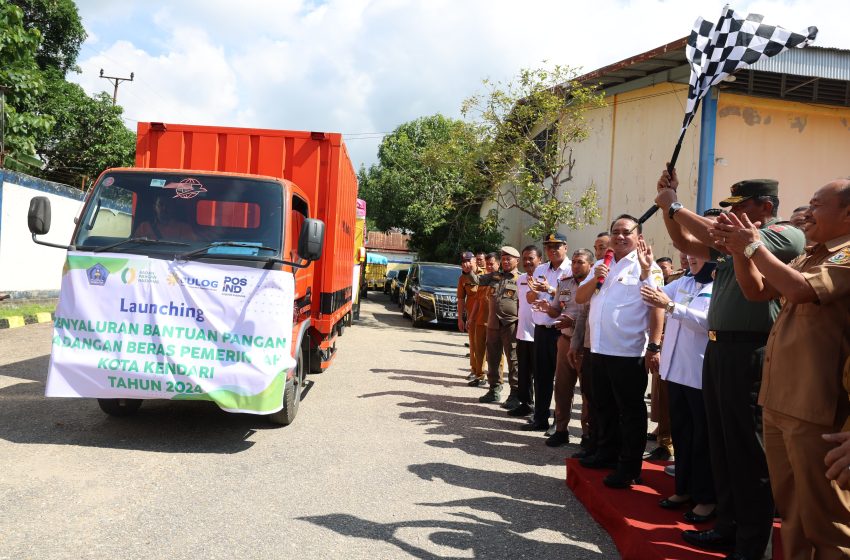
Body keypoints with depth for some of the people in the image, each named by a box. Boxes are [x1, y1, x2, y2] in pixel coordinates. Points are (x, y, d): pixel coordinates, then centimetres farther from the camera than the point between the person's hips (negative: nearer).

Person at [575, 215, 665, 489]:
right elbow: (579, 298, 12)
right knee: (604, 407, 18)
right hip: (599, 349, 7)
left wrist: (654, 347, -17)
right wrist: (595, 279, -5)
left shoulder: (647, 268, -6)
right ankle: (607, 453, 33)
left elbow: (657, 309, -12)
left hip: (629, 352, -7)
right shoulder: (601, 266, 15)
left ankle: (630, 467, 13)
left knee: (630, 412, 3)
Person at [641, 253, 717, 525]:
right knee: (680, 432, 15)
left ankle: (706, 498, 15)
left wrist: (670, 306, -27)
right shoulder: (682, 283, 13)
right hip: (676, 369, 7)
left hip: (701, 374, -7)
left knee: (703, 437, 3)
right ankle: (684, 489, 27)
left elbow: (708, 322, -23)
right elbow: (653, 297, 16)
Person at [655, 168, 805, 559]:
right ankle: (728, 528, 29)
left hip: (750, 352, -8)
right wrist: (669, 207, 9)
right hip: (718, 349, 9)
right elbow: (686, 243, 20)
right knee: (722, 445, 15)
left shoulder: (787, 235, -8)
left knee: (748, 450, 0)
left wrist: (674, 206, -13)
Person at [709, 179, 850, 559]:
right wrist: (739, 250, 2)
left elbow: (800, 289, -27)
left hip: (815, 405, -9)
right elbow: (757, 292, 17)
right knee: (789, 505, 20)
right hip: (778, 399, 9)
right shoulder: (809, 257, 16)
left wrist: (754, 246, -16)